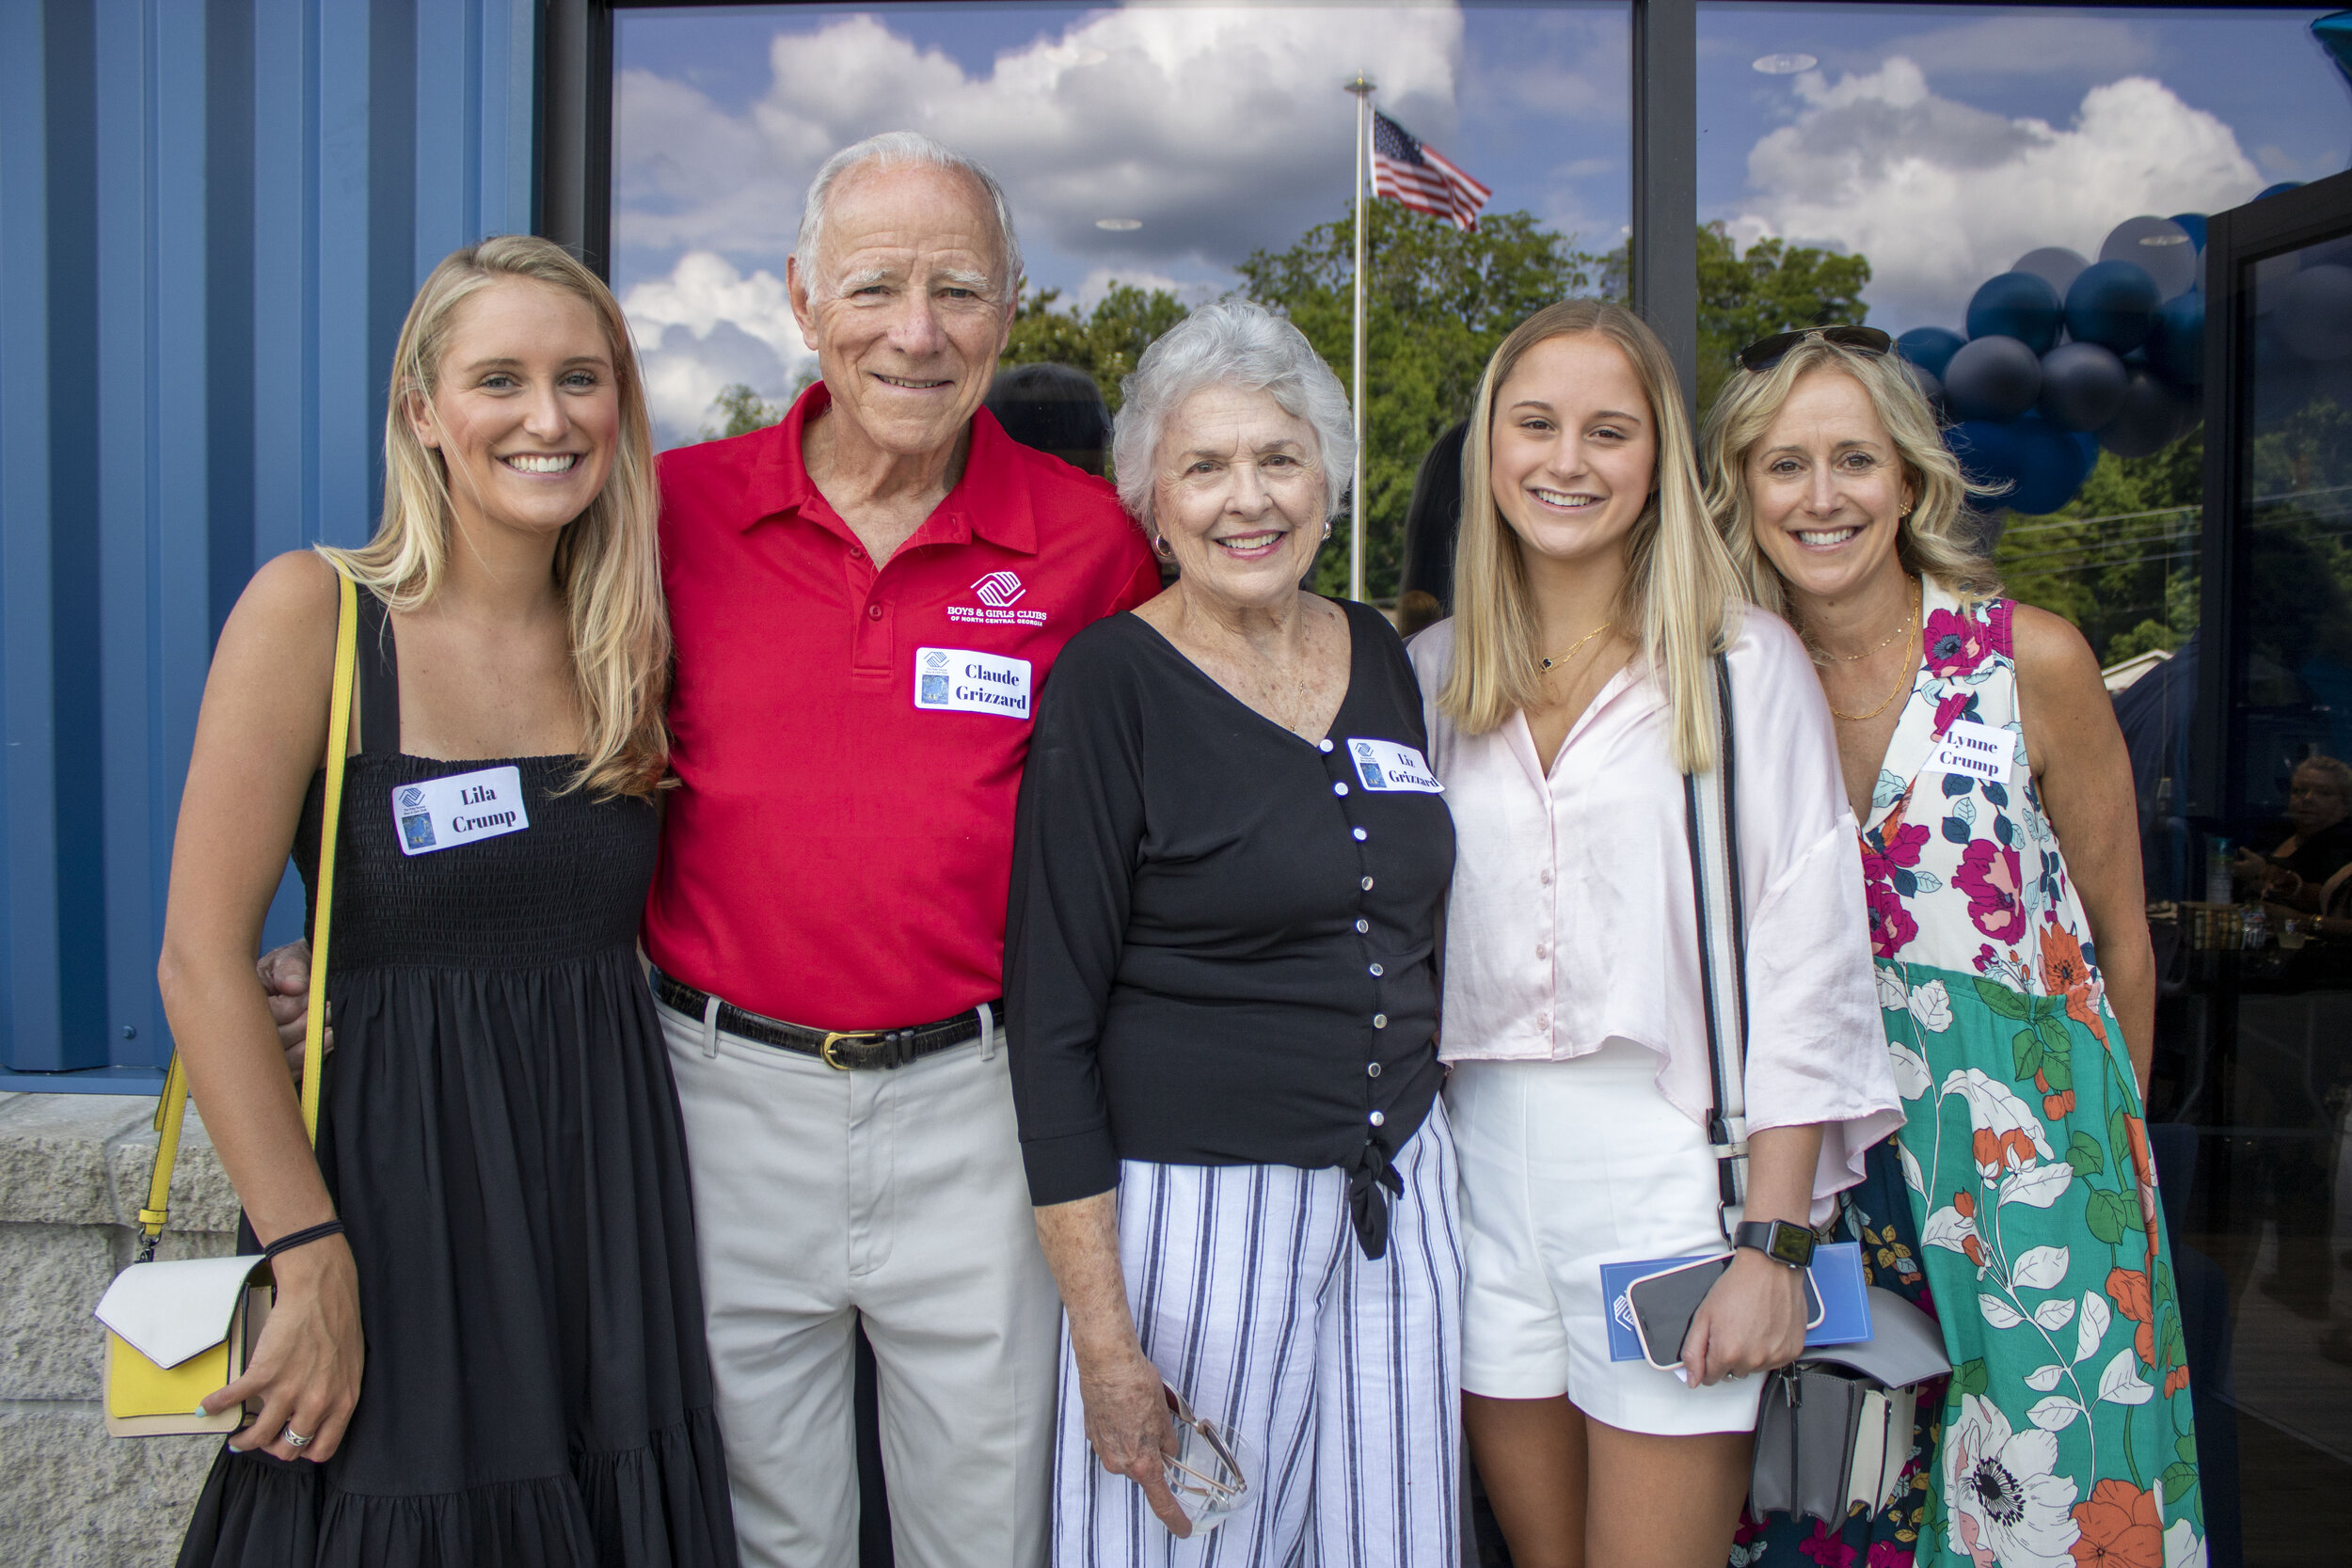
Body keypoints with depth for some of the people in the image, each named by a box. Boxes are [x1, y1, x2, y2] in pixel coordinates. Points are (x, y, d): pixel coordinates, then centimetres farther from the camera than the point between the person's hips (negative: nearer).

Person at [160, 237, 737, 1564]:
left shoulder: (629, 642, 6)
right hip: (394, 1171, -4)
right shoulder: (310, 610, -9)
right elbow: (204, 960, -12)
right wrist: (310, 1260, -15)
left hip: (610, 1185, 4)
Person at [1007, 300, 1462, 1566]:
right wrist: (1101, 1333, -14)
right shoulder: (1112, 683, -11)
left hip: (1402, 1191, 6)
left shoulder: (1383, 660, 6)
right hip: (1197, 1210, -5)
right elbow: (1051, 1019, -12)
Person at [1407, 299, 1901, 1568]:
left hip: (1671, 1169, -3)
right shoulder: (1432, 673, 8)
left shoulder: (1743, 664, -3)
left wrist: (1772, 1243, -11)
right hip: (1481, 1172, 4)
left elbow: (1801, 964, -6)